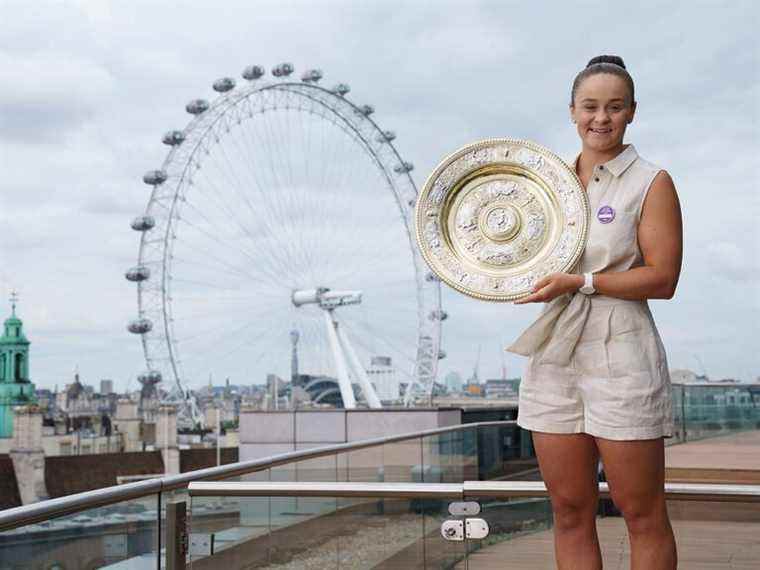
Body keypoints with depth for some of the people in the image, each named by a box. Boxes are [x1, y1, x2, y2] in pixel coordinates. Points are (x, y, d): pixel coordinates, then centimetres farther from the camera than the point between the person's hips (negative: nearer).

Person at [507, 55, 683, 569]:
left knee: (643, 514, 1)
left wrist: (581, 282, -17)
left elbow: (663, 278, -9)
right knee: (570, 513, 8)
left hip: (620, 358, -5)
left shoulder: (651, 183, -1)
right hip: (554, 358, 5)